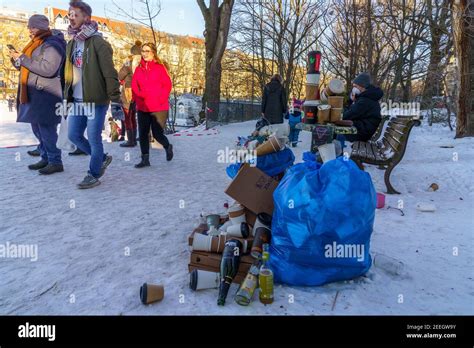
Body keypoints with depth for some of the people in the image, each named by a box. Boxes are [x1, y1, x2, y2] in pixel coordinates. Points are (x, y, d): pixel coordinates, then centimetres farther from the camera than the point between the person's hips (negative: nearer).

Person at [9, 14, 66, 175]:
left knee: (46, 128, -10)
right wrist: (17, 59, 6)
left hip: (46, 94, -10)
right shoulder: (36, 45, 21)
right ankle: (46, 158, 20)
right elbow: (27, 66, 25)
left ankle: (55, 162, -4)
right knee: (38, 128, 12)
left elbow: (48, 69, -22)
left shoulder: (52, 44, -9)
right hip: (33, 93, 10)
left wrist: (23, 58, -17)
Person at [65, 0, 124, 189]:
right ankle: (102, 158, 30)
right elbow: (68, 73, 20)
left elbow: (110, 74, -14)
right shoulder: (71, 44, 14)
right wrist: (66, 96, 19)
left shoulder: (98, 43, -10)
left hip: (96, 100, -8)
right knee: (74, 135, 11)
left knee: (94, 138, -1)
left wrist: (115, 101, -18)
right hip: (77, 101, 8)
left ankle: (94, 175, 14)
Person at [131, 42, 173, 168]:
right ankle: (145, 159, 16)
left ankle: (168, 147, 29)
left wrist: (161, 99, -14)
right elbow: (134, 87, 11)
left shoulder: (160, 67, -2)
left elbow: (167, 85, -4)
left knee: (157, 134, -3)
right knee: (142, 134, 5)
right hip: (142, 107, 5)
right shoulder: (138, 69, 10)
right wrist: (137, 98, -4)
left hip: (159, 108, -4)